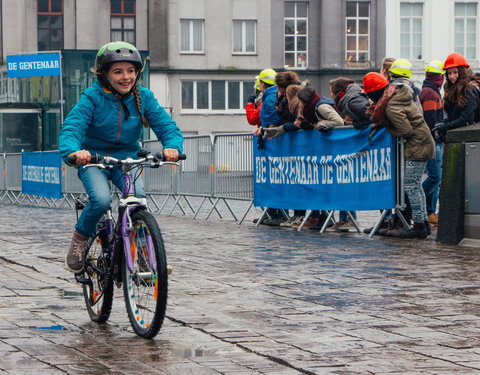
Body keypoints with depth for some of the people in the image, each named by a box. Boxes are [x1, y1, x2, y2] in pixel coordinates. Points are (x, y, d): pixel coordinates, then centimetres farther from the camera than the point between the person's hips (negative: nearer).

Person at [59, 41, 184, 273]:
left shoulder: (143, 98, -5)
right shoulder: (92, 97, -14)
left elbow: (166, 125, -12)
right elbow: (72, 127, -25)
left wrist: (172, 146, -36)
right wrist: (73, 151, -48)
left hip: (127, 158, 2)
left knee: (138, 196, -26)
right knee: (101, 199, -28)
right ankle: (81, 237, 2)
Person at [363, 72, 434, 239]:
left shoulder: (391, 108, -22)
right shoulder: (399, 92, 7)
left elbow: (406, 131, -22)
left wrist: (386, 128, -7)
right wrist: (379, 124, 5)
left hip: (417, 146, -10)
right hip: (423, 143, 10)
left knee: (411, 186, -7)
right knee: (415, 185, 15)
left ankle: (419, 227, -4)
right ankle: (423, 222, 20)